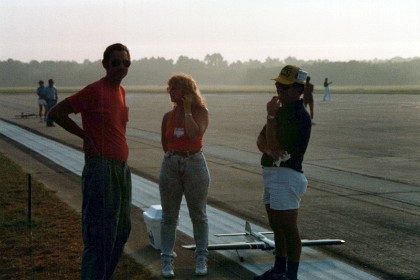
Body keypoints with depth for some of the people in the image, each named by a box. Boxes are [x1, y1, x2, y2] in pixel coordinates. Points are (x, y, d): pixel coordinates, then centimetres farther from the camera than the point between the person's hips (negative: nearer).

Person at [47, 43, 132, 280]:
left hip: (122, 168, 9)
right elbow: (56, 113, -13)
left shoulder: (121, 91, 12)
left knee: (121, 231, 15)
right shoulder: (95, 91, -13)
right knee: (100, 235, -6)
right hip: (101, 169, -9)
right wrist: (87, 136, -9)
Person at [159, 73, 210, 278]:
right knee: (169, 216, 4)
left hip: (195, 164, -3)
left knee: (198, 215, 7)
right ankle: (167, 261, 11)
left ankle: (201, 259, 18)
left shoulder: (201, 112, -5)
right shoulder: (168, 116, 5)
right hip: (171, 165, 3)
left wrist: (187, 109, -15)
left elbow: (195, 134, -22)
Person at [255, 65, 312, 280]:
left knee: (288, 229, -5)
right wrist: (269, 150, -13)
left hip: (286, 175, -10)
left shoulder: (300, 116, -17)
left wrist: (271, 115, -16)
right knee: (277, 227, 18)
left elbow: (274, 144, -20)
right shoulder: (282, 111, 15)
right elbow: (261, 140, 8)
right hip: (271, 173, 10)